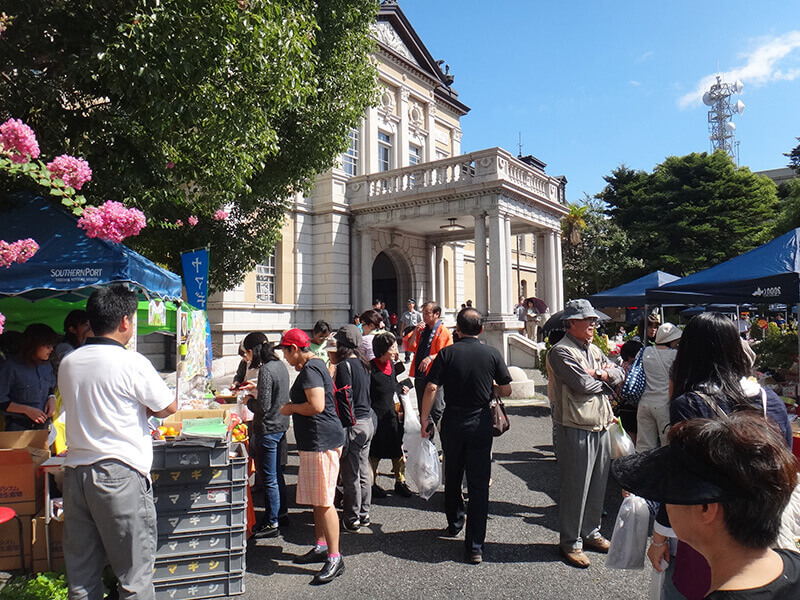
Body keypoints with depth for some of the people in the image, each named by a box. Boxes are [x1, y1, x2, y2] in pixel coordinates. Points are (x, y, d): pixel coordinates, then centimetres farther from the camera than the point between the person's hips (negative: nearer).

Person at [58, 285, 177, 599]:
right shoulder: (131, 362, -13)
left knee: (81, 570, 16)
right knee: (134, 572, 4)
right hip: (120, 472, -7)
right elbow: (168, 407, -4)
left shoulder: (67, 363, 7)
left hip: (75, 471, 7)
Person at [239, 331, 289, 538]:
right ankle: (281, 513, 34)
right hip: (281, 426, 9)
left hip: (268, 429, -9)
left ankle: (271, 523, 15)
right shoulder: (279, 365, 6)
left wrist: (249, 401, -6)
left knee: (269, 478, 3)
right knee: (277, 473, 21)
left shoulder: (265, 370, -22)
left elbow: (263, 407, -24)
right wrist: (257, 389, 18)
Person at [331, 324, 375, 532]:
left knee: (350, 475, 3)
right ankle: (364, 514, 28)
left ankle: (352, 519, 14)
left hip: (353, 424, -8)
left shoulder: (344, 366, -15)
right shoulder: (363, 365, 8)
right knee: (363, 471, 17)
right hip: (367, 422, 8)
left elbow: (345, 400, -18)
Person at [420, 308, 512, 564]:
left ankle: (454, 523, 39)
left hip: (452, 420, 1)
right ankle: (475, 546, 3)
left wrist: (424, 417, -1)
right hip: (481, 421, 0)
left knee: (453, 477, 20)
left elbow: (431, 388, -11)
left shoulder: (447, 353, -6)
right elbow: (506, 391, 0)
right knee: (479, 484, 3)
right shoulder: (492, 354, -4)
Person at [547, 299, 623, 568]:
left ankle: (591, 532, 33)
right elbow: (583, 385, -21)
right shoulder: (561, 351, -12)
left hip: (601, 425, 8)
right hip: (575, 428, -8)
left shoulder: (594, 350, 17)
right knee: (575, 487, 0)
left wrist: (598, 373, -10)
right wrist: (605, 379, -2)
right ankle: (570, 542, 12)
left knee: (598, 483, 16)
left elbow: (618, 374, 10)